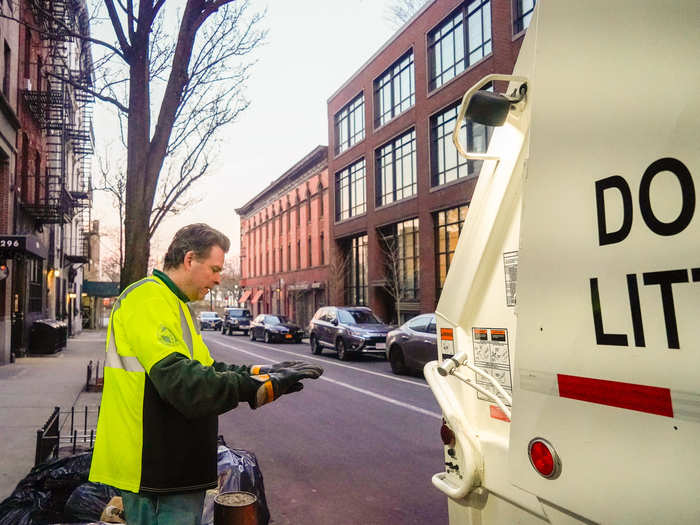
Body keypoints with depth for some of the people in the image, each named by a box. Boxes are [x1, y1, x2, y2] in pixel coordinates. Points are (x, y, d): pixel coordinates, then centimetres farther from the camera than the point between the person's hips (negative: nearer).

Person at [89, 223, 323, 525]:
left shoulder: (174, 304, 17)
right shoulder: (147, 300, -18)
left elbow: (205, 370, 18)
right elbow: (180, 381, -30)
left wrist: (261, 372, 6)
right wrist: (261, 387, -29)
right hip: (154, 469, -10)